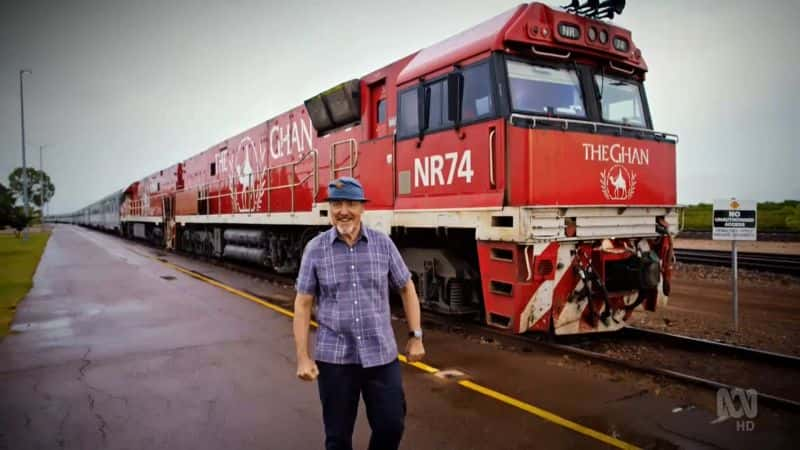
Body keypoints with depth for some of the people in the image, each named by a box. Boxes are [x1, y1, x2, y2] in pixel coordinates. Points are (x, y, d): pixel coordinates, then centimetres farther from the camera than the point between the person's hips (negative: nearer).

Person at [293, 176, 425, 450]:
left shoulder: (383, 244, -2)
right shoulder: (315, 249, -5)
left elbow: (406, 288, 8)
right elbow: (303, 303, -1)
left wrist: (415, 337, 5)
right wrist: (303, 358, -4)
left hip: (381, 356, 1)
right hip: (334, 358, 0)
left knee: (391, 426, 8)